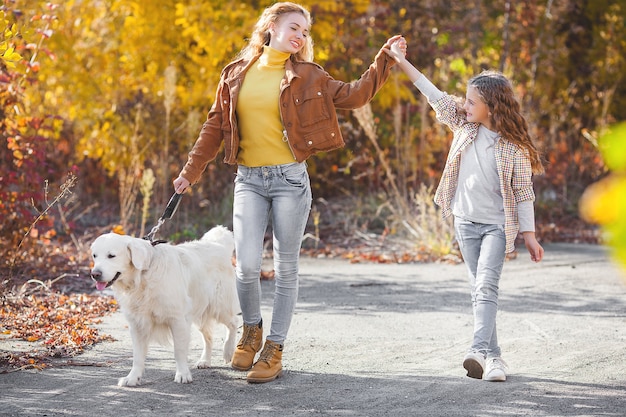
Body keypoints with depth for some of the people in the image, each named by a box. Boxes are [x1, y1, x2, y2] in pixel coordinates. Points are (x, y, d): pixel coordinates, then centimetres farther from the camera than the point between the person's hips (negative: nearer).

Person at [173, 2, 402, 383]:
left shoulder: (307, 76, 4)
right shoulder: (237, 74, 8)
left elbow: (354, 95, 4)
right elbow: (216, 126, 13)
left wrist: (385, 59, -4)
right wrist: (191, 172, 12)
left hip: (290, 179, 0)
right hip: (249, 180, 1)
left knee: (286, 268, 2)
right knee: (247, 266, -11)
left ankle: (274, 350, 13)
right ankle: (252, 329, 18)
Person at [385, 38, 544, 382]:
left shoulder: (514, 145, -9)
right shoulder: (463, 126, 3)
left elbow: (523, 191, -6)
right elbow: (435, 95, 5)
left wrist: (529, 234, -8)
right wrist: (401, 60, 4)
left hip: (497, 224, -5)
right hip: (465, 221, 5)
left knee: (485, 285, -20)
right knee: (479, 289, 5)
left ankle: (481, 350, -31)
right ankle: (493, 356, 9)